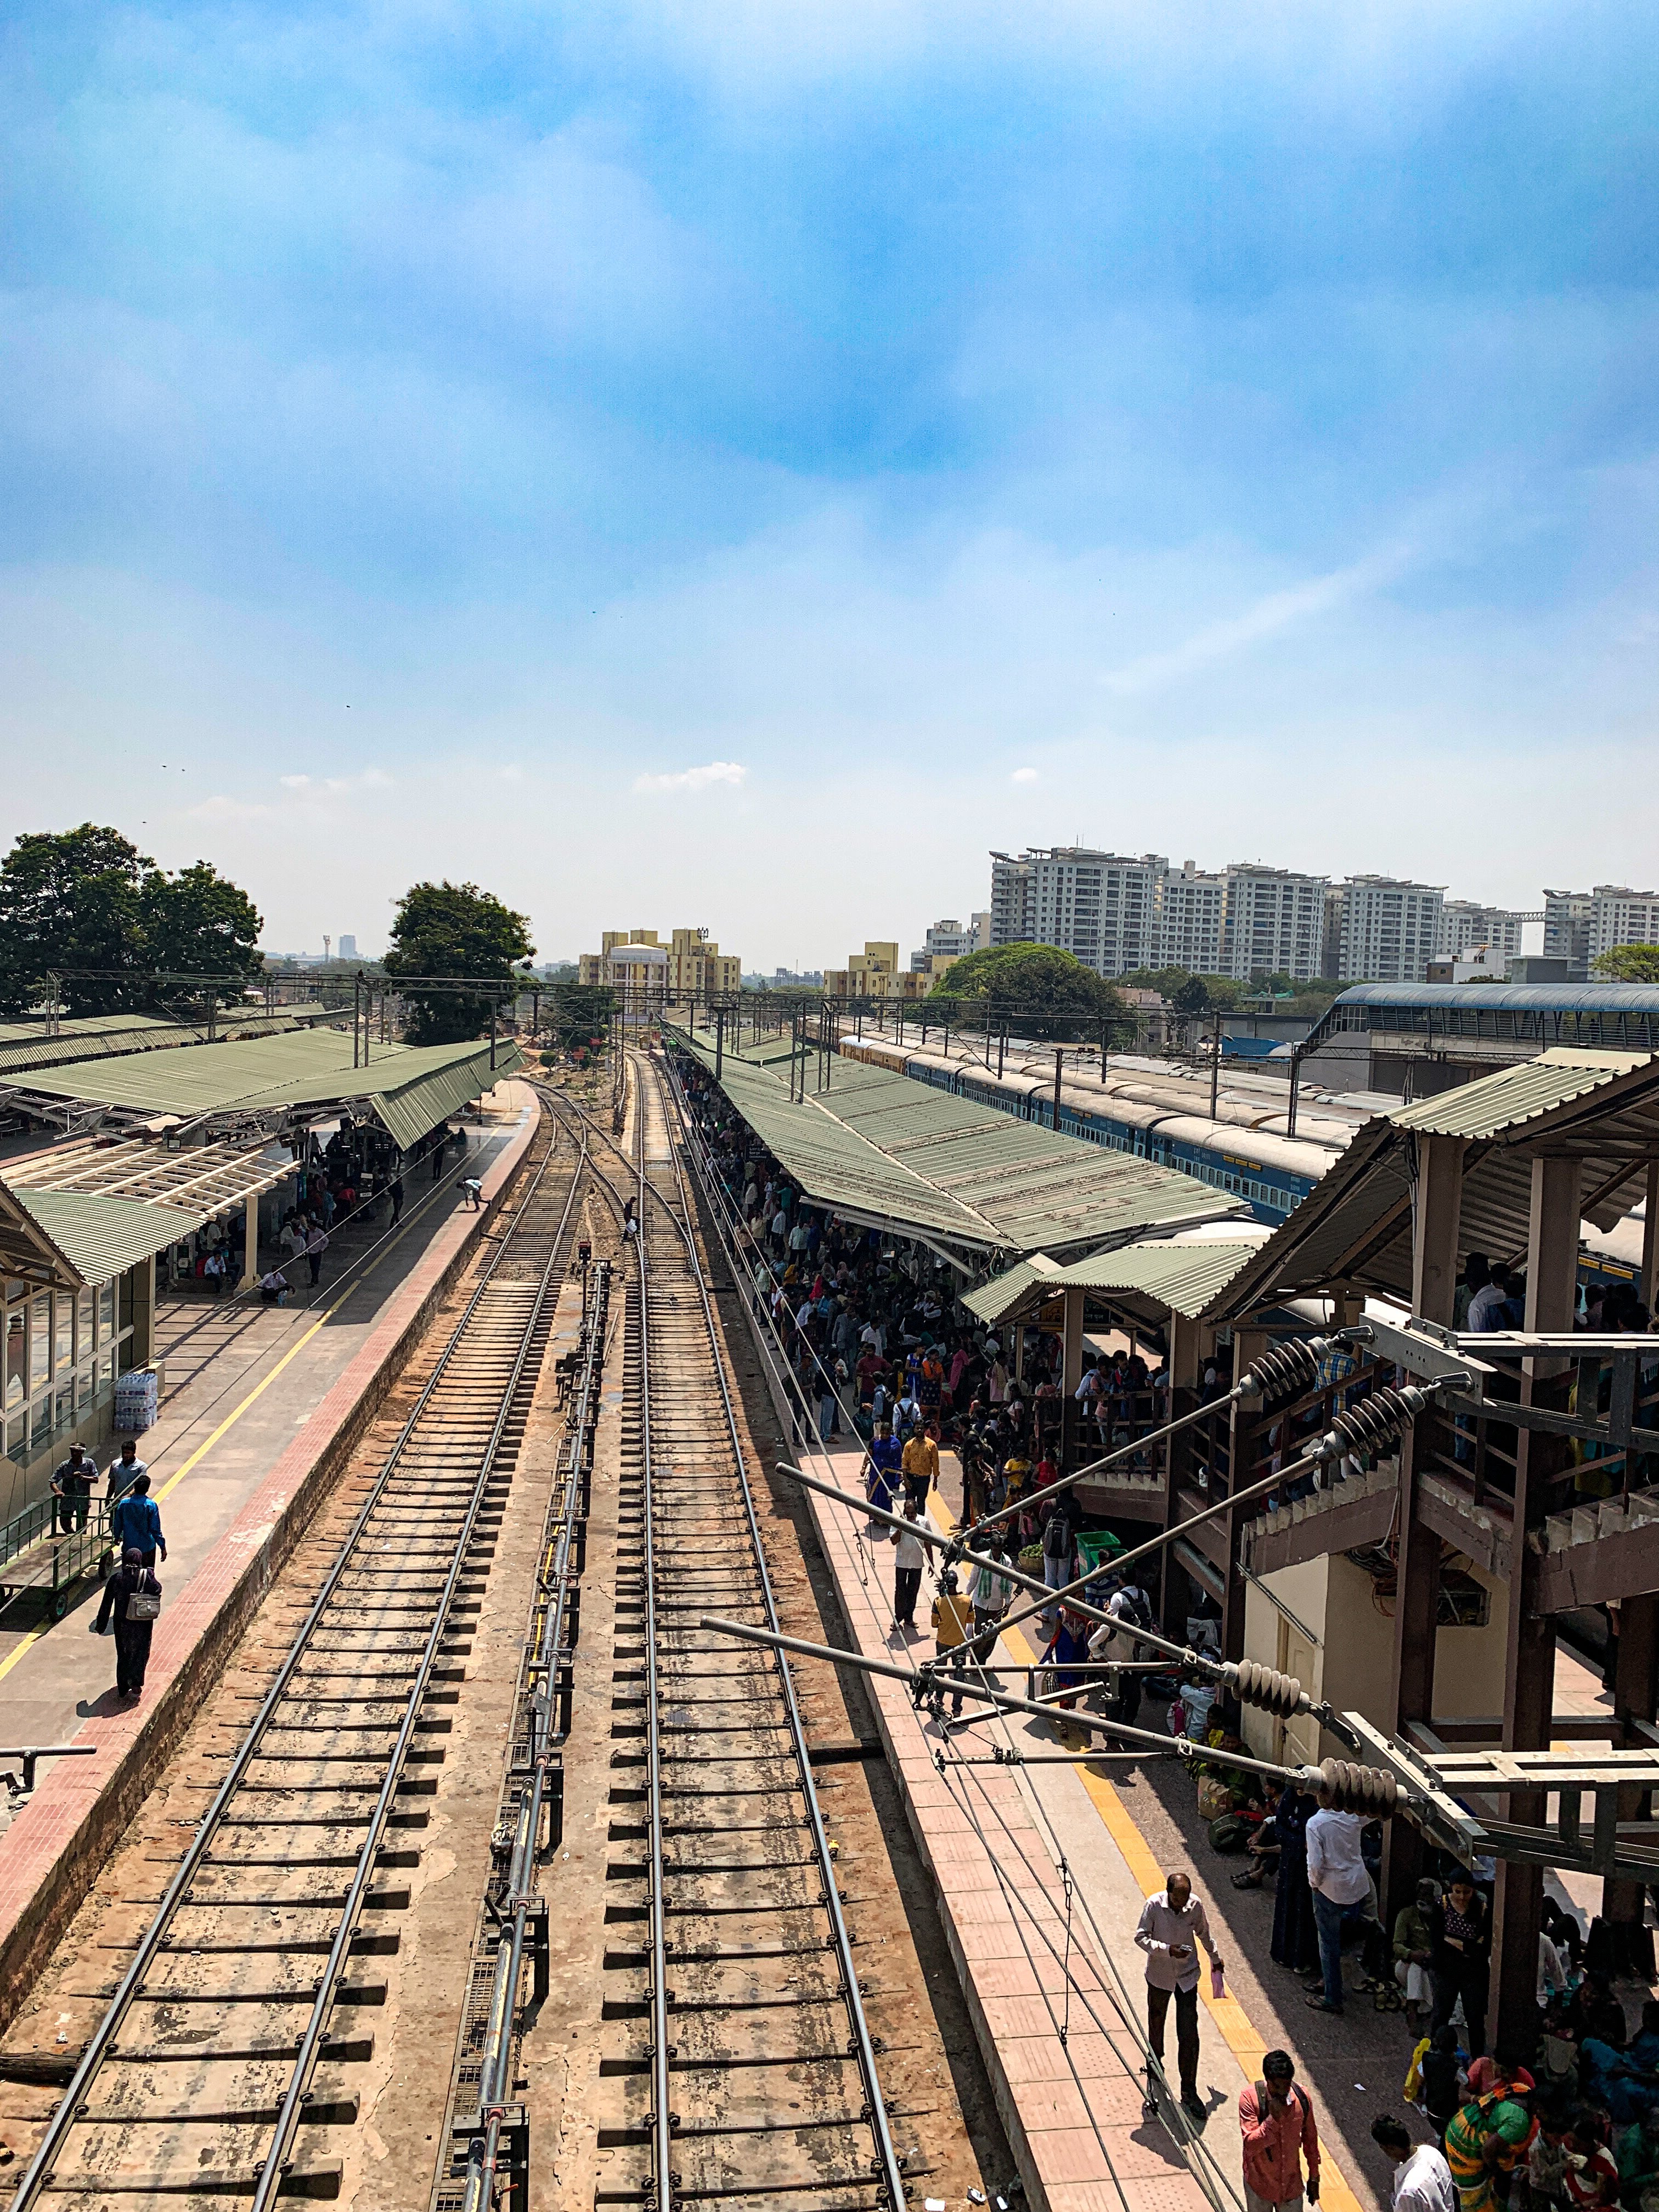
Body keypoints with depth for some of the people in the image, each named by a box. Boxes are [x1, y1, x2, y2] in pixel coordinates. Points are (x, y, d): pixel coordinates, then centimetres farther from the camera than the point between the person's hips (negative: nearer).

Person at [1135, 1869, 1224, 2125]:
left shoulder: (1195, 1906, -14)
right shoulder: (1154, 1905, -21)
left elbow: (1204, 1934, 6)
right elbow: (1141, 1937, -15)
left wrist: (1216, 1959, 21)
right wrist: (1168, 1949, -29)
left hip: (1187, 1977, 1)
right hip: (1159, 1977, -1)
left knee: (1189, 2036, -1)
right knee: (1156, 2030, 18)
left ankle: (1189, 2091, 13)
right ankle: (1155, 2073, 44)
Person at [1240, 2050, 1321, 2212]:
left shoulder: (1302, 2097, -14)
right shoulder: (1250, 2098, -24)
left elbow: (1311, 2141, 2)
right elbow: (1251, 2145, -27)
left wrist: (1314, 2177, 10)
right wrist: (1273, 2118, -38)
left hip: (1292, 2184, 2)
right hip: (1260, 2184, -2)